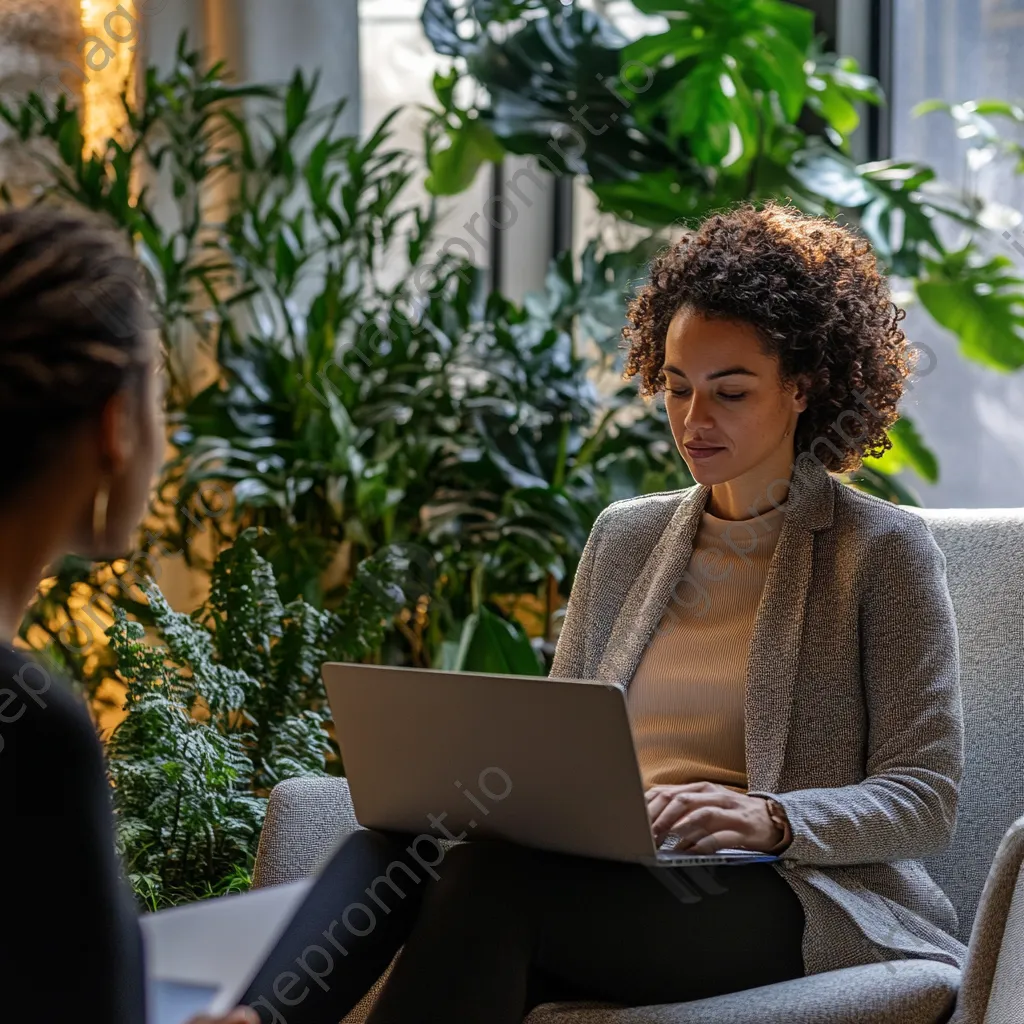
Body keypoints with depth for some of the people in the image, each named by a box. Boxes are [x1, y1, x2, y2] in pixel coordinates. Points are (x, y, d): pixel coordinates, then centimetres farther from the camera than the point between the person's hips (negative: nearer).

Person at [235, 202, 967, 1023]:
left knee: (495, 876, -36)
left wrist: (769, 818, -20)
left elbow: (927, 800, -1)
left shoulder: (887, 552, 5)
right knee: (392, 844, -30)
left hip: (798, 901, -5)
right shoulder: (624, 538, 22)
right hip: (611, 877, 5)